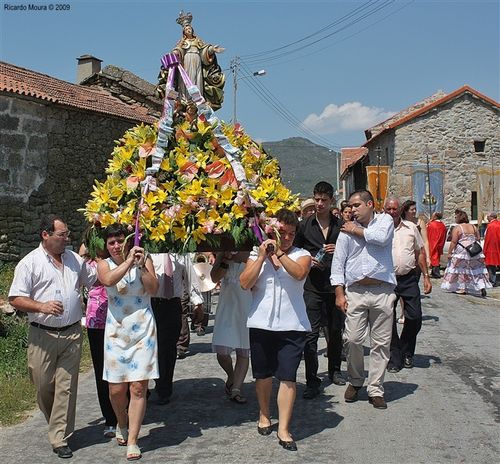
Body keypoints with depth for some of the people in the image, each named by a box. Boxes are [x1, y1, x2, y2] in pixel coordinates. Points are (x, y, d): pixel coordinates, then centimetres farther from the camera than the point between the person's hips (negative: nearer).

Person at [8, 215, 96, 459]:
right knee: (43, 386, 8)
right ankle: (57, 425, 35)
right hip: (42, 336, -2)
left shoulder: (75, 260, 10)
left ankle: (60, 439, 9)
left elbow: (97, 279, 20)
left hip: (72, 334, 3)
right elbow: (16, 299, -6)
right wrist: (42, 306, -21)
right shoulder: (30, 263, -4)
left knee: (66, 386, 1)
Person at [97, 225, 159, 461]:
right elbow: (108, 280, -20)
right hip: (117, 331, 1)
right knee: (116, 388, 3)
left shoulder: (144, 259, 3)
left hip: (143, 330, 0)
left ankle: (132, 441, 7)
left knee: (138, 388, -2)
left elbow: (153, 289, -7)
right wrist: (128, 261, -19)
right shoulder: (104, 264, 3)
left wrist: (141, 265, -15)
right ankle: (122, 424, 33)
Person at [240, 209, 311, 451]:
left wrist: (279, 252, -22)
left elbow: (299, 273, -18)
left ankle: (284, 429, 3)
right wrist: (262, 256, -11)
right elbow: (245, 283, -6)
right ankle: (264, 415, 37)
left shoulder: (301, 255, 4)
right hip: (261, 324, 2)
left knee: (287, 377, -4)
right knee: (263, 374, 15)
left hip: (292, 325, -1)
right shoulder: (257, 254, 7)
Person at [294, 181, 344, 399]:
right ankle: (312, 381, -2)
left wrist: (339, 251, -9)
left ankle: (334, 370, 32)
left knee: (336, 330, 13)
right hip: (312, 285, -2)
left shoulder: (341, 225, 7)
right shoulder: (304, 226, 5)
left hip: (336, 284, 2)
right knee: (311, 334, -7)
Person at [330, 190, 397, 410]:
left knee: (381, 342, 3)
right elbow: (338, 263, 7)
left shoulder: (385, 220, 8)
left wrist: (357, 231, -1)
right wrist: (339, 293, -1)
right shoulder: (346, 230, 9)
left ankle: (375, 389, 12)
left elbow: (382, 238, -15)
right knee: (353, 339, -3)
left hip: (382, 291, -1)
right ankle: (355, 381, 20)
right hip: (355, 291, 1)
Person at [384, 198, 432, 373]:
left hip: (409, 279, 2)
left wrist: (426, 276, 7)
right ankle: (395, 358, 16)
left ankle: (406, 352, 23)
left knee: (415, 317, -1)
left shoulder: (411, 228, 7)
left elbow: (420, 252, 12)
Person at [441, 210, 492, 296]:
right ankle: (482, 287, -4)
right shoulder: (473, 227, 9)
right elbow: (478, 239, 11)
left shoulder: (457, 228, -9)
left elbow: (453, 242, -13)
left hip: (461, 252, -5)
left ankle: (461, 288, 4)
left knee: (461, 269, 5)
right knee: (477, 270, 7)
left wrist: (449, 252, -8)